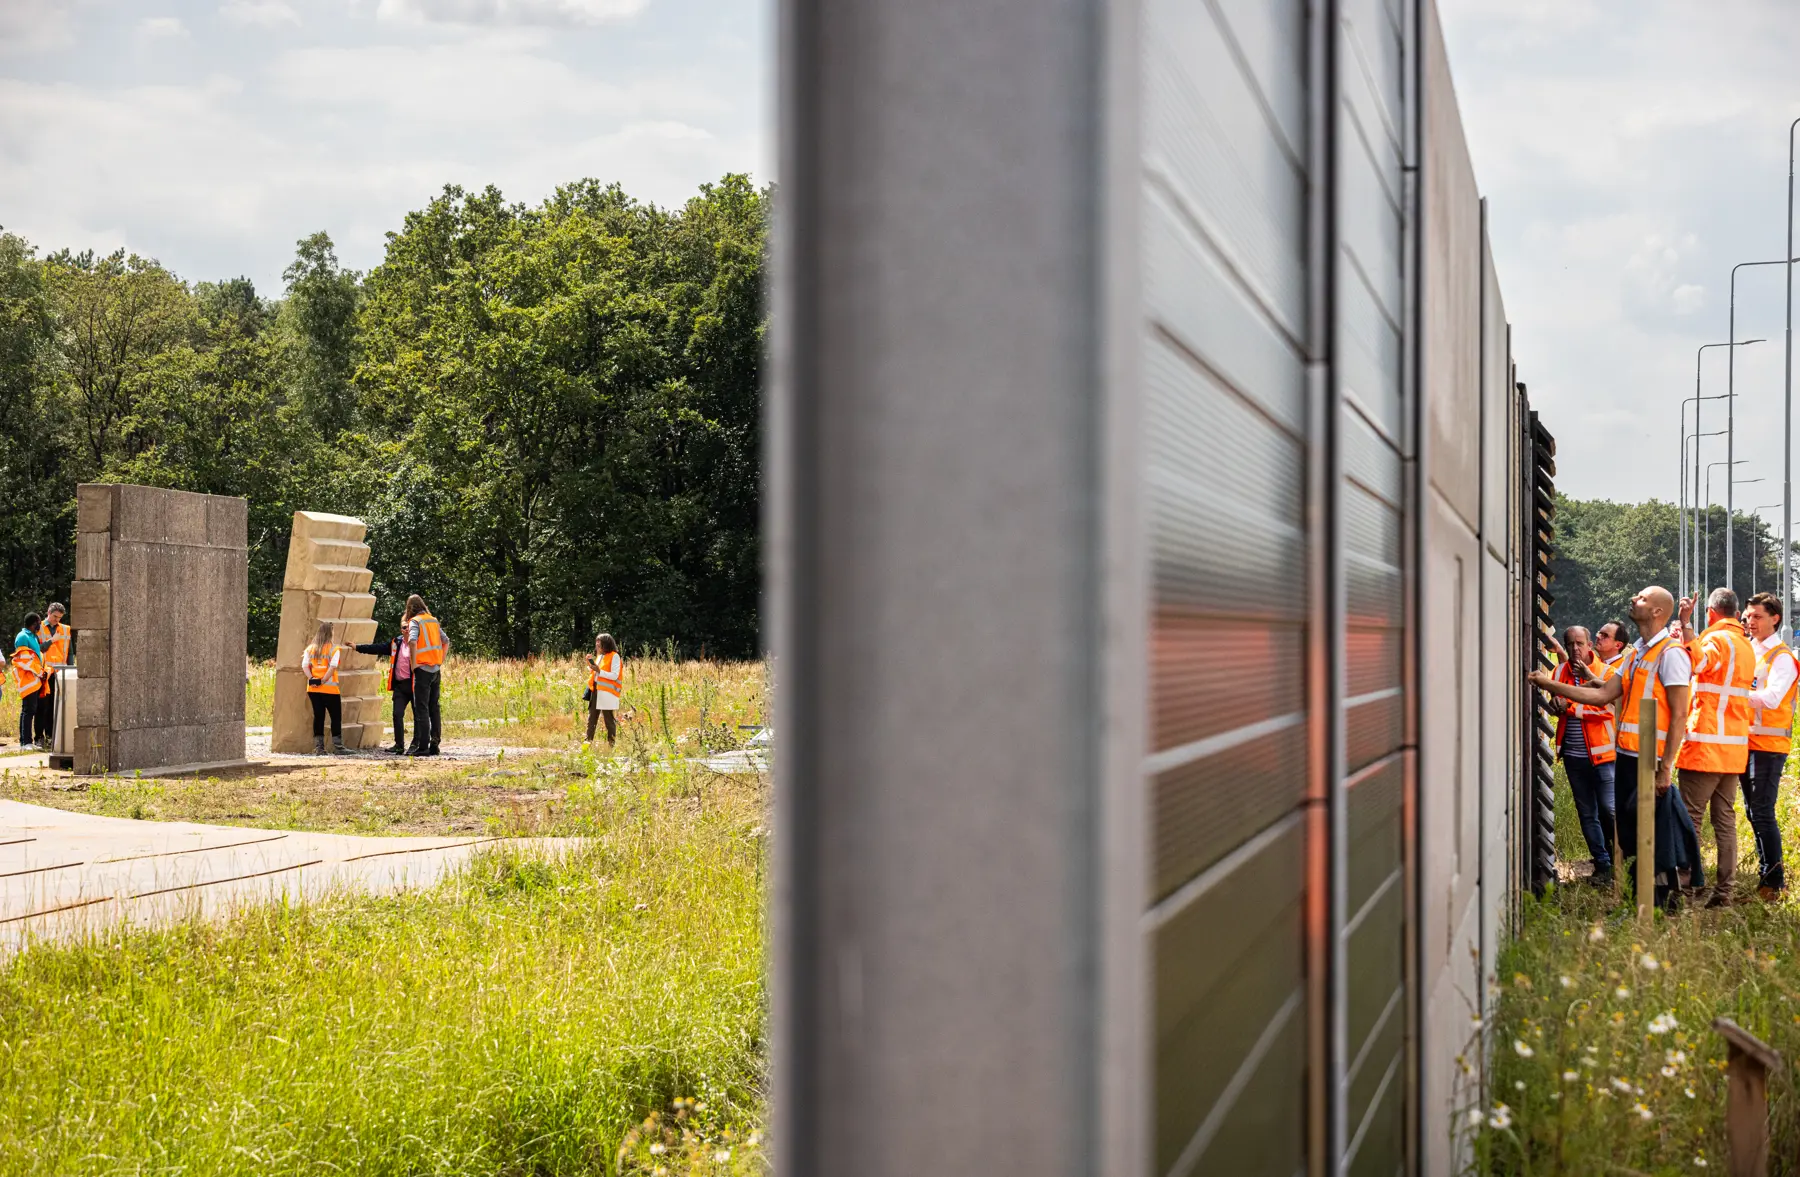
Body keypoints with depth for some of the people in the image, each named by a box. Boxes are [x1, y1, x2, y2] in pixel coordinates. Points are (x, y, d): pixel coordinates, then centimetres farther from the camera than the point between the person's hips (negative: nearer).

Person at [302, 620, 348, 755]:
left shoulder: (310, 649, 9)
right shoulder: (333, 648, -4)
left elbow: (304, 665, -3)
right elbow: (333, 666, -17)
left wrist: (311, 679, -10)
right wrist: (323, 680, -15)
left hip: (313, 688, 4)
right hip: (329, 688, -4)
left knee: (318, 717, 8)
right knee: (336, 717, 4)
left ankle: (318, 748, 6)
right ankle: (338, 746, 2)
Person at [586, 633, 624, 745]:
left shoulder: (614, 657, -7)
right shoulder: (599, 656, 17)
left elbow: (614, 676, -15)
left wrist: (599, 671, -22)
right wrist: (590, 664, 9)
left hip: (607, 692, -8)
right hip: (595, 690, 8)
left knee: (609, 719, -2)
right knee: (591, 717, 6)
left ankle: (611, 743, 3)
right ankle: (588, 741, 8)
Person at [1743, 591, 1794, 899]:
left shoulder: (1782, 657, -8)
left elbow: (1771, 698, -21)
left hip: (1769, 744, -8)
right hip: (1746, 742, 8)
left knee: (1762, 813, -10)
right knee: (1753, 812, 13)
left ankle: (1773, 882, -6)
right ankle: (1767, 873, 21)